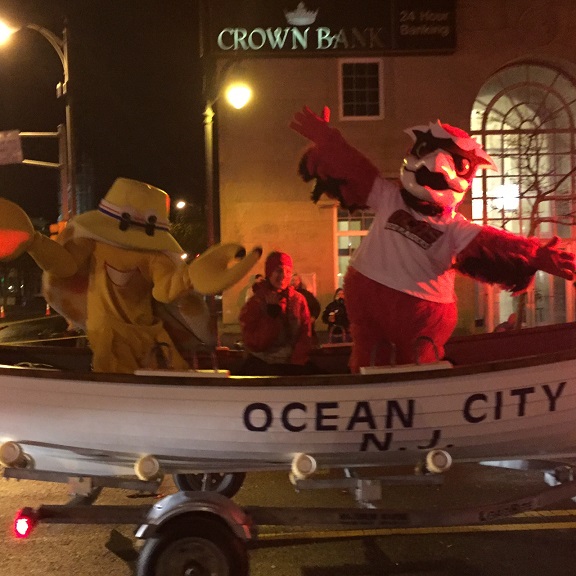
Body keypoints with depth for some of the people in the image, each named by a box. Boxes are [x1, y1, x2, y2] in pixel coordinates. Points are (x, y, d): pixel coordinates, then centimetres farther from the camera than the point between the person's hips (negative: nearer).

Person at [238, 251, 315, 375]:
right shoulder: (254, 303, 2)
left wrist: (296, 363, -12)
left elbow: (305, 336, 4)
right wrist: (272, 312, -10)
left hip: (295, 366, 2)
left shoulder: (298, 300, 8)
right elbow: (254, 344, -6)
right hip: (262, 366, -2)